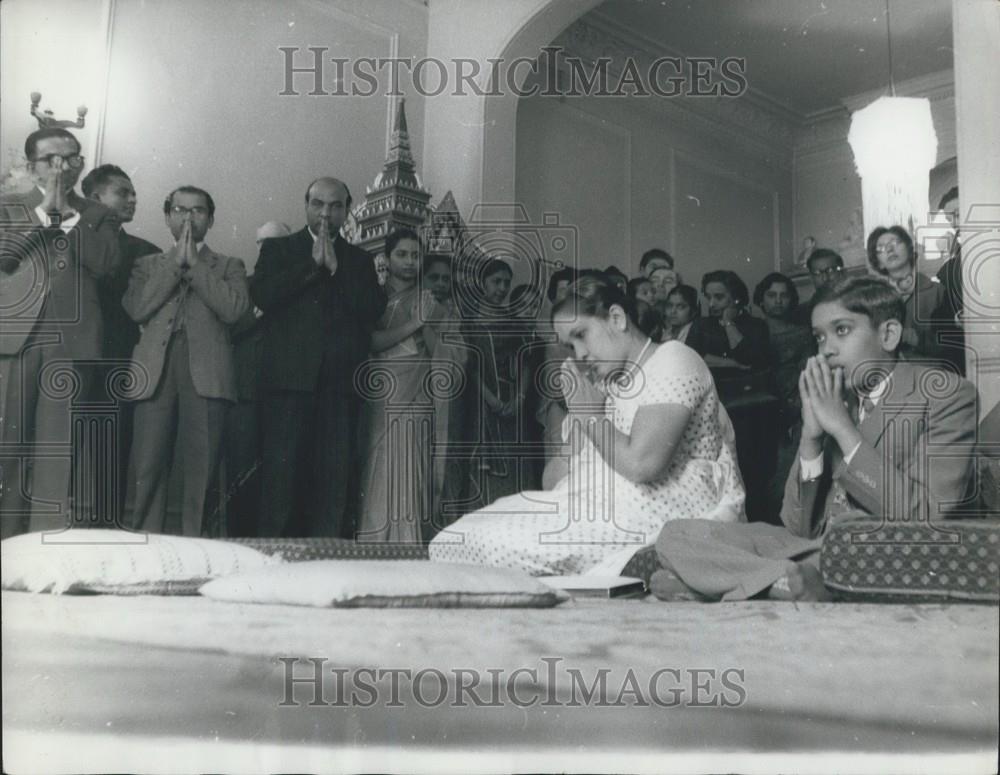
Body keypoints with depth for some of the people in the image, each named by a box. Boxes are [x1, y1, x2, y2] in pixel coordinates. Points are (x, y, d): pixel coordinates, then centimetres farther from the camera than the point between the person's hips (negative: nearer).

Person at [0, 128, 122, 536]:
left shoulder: (99, 216, 15)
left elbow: (106, 263, -2)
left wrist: (68, 214, -2)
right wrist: (43, 211, -1)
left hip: (71, 341, 0)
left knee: (60, 446, -2)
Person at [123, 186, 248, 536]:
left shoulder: (229, 266, 18)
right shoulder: (148, 265, 22)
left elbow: (233, 309, -2)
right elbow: (136, 308, 3)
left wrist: (194, 263, 2)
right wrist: (175, 263, 3)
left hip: (206, 372, -1)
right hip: (155, 371, 1)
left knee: (201, 472, -7)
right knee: (148, 470, -6)